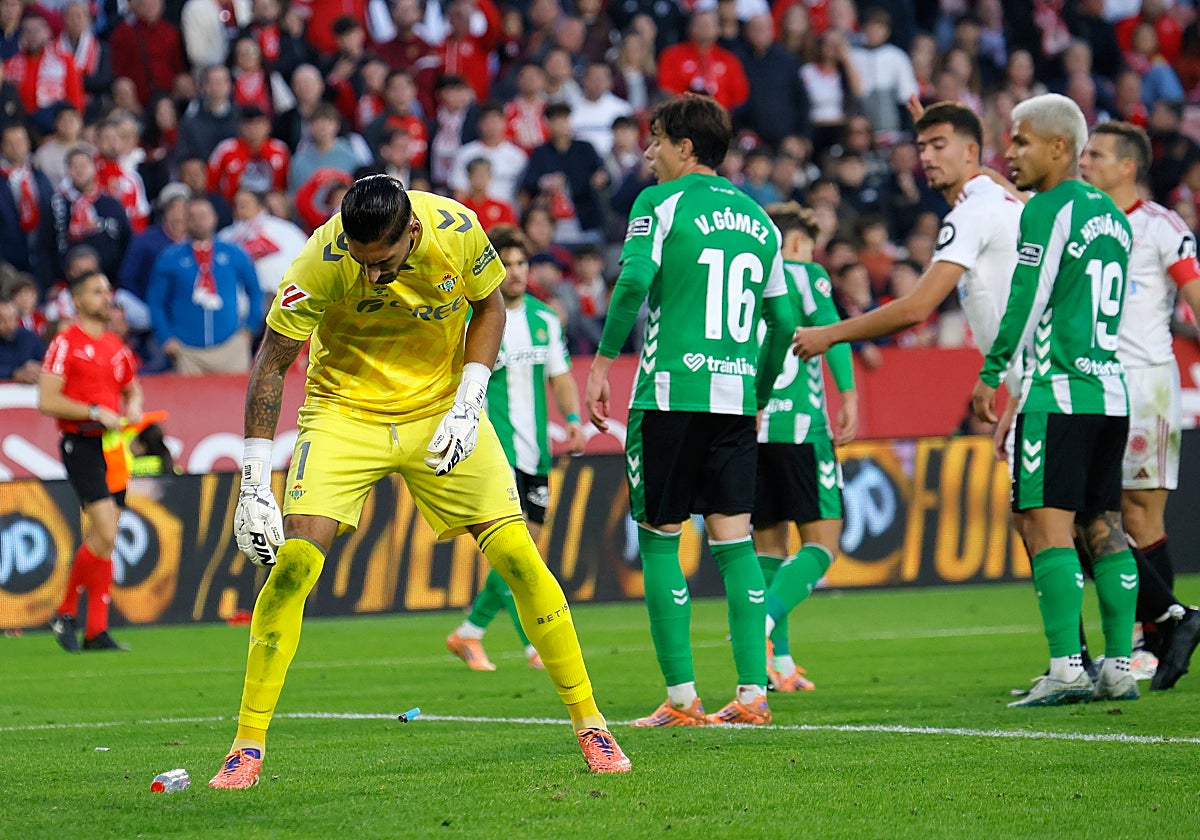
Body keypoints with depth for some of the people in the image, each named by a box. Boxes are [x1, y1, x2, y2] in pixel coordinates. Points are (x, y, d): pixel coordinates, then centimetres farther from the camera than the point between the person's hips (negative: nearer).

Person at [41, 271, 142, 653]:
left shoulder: (116, 346, 15)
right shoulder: (65, 343, -6)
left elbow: (132, 390, 30)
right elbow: (47, 401, -12)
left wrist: (133, 408, 7)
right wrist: (96, 414, -16)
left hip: (112, 446, 7)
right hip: (81, 445, -7)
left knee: (102, 537, 5)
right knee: (106, 533, -17)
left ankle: (96, 630, 7)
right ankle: (65, 612, -2)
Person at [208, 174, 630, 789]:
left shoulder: (457, 230, -20)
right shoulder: (323, 261, -25)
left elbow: (490, 306, 1)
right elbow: (272, 362, -16)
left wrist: (467, 405, -12)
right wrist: (254, 484, -19)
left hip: (440, 410, 2)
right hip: (346, 410, -2)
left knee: (519, 559, -7)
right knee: (293, 562, -18)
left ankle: (589, 723, 8)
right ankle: (248, 745, -8)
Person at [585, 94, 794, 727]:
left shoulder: (662, 202, -1)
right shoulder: (757, 218, 16)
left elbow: (635, 280, -17)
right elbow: (782, 321, 16)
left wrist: (603, 362, -11)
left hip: (671, 391, -5)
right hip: (736, 396, 5)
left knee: (659, 537, 2)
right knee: (734, 539, 7)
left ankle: (681, 698, -1)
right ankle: (752, 692, 0)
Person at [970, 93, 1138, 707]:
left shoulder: (1047, 209, -8)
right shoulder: (1112, 215, 17)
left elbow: (1026, 300, -12)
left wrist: (990, 374, -5)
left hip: (1057, 392, -8)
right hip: (1110, 391, 8)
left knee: (1046, 523, -9)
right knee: (1103, 527, 9)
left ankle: (1067, 669, -16)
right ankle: (1119, 668, 8)